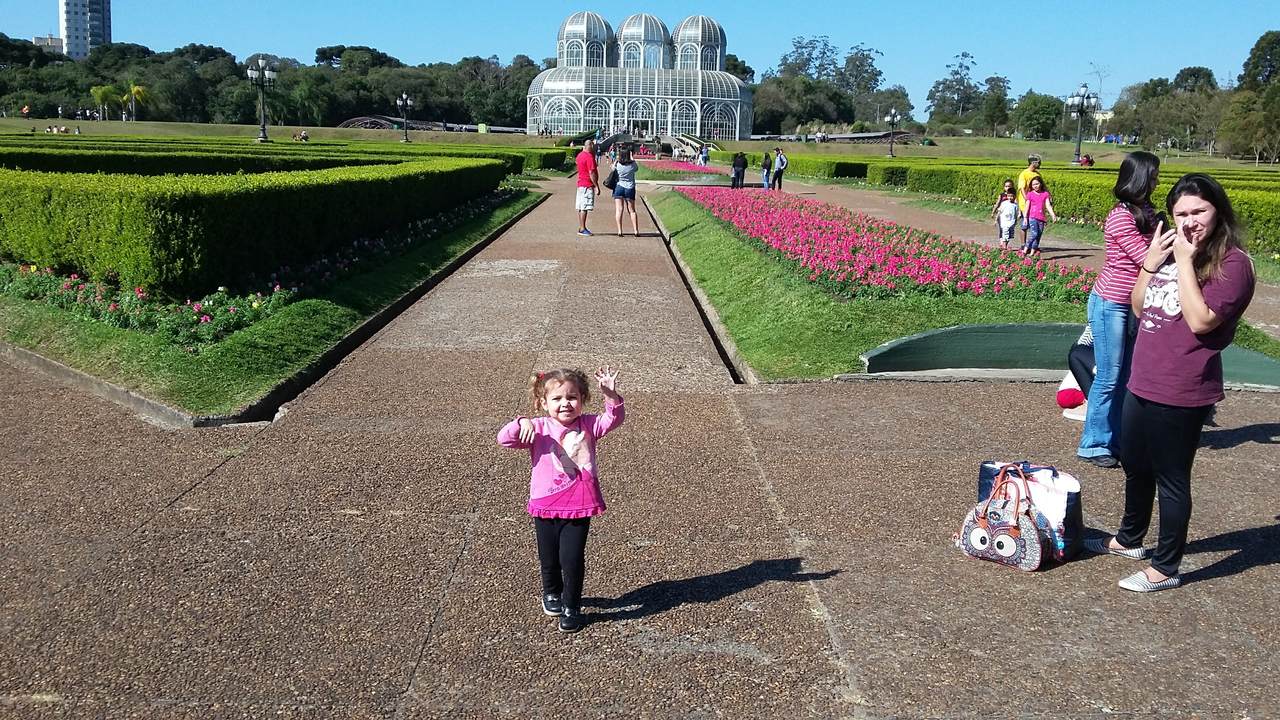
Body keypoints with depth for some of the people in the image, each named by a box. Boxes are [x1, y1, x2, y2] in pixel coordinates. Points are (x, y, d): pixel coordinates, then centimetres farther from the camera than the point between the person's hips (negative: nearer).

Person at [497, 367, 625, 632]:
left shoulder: (587, 425, -1)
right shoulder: (538, 429, -7)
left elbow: (614, 418, -11)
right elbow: (504, 439, -15)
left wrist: (610, 395, -28)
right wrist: (522, 423, -34)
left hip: (579, 507, -1)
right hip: (545, 507, 1)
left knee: (572, 558, -3)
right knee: (549, 558, 17)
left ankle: (572, 607, 17)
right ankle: (552, 593, 46)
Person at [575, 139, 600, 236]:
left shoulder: (580, 155, 11)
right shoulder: (589, 157, -16)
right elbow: (592, 173, -20)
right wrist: (597, 186, -18)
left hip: (581, 184, 10)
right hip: (588, 185, -10)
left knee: (580, 207, 11)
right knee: (584, 208, -8)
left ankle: (581, 227, 17)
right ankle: (582, 229, -7)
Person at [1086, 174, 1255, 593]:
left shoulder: (1232, 263, -14)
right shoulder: (1170, 251, 7)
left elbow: (1201, 321, -24)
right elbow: (1139, 307, 11)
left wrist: (1185, 262, -21)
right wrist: (1151, 263, -3)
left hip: (1181, 395, -8)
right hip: (1142, 384, 8)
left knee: (1171, 480, 5)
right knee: (1135, 467, 23)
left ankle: (1165, 568, 21)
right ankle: (1129, 540, 44)